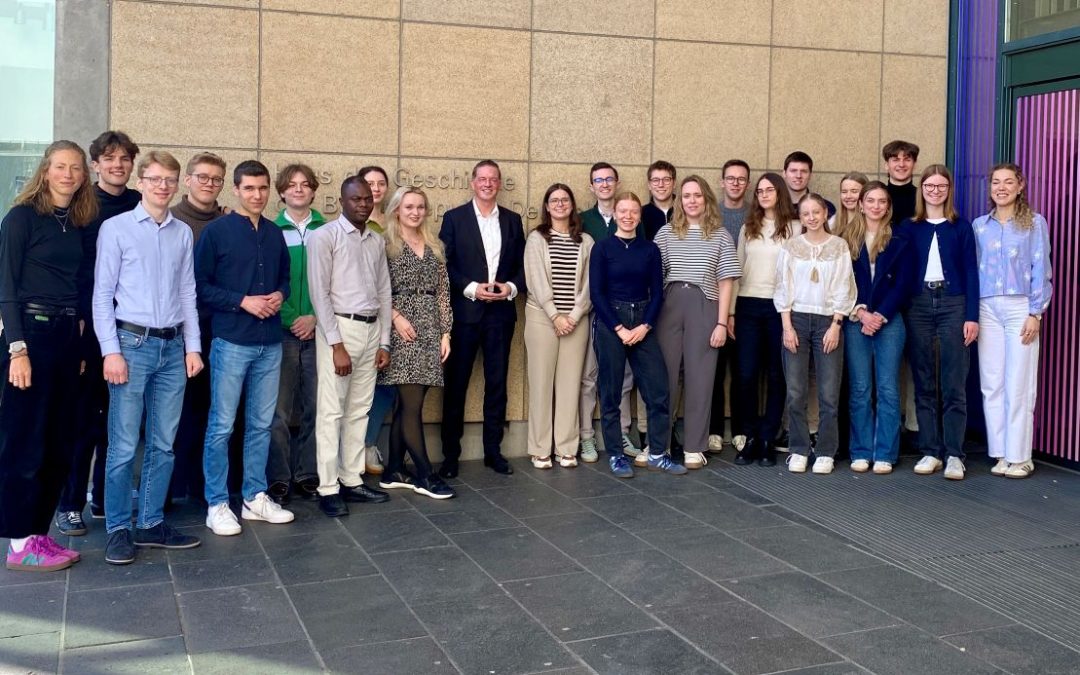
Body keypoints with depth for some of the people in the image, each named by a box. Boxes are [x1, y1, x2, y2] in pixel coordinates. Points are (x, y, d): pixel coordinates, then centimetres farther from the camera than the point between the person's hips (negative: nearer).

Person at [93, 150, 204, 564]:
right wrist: (111, 350, -9)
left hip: (173, 347, 4)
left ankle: (151, 523, 20)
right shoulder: (116, 228, -2)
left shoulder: (183, 233, 9)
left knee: (164, 443, 9)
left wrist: (193, 347, 8)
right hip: (132, 343, -4)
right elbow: (102, 294, -3)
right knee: (124, 445, -1)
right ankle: (117, 529, 10)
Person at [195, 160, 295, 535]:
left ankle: (255, 497, 21)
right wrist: (243, 301, -15)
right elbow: (200, 286, -7)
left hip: (270, 342, 5)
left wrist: (280, 295, 0)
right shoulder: (216, 231, -4)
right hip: (231, 341, -5)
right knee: (221, 426, -1)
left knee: (261, 424, 11)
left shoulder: (275, 234, 12)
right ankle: (217, 504, 8)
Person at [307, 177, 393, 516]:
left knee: (359, 410, 10)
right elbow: (320, 293, -11)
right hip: (339, 327, -6)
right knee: (331, 411, -4)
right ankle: (328, 488, 1)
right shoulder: (324, 236, -6)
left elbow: (384, 293, 14)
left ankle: (352, 480, 18)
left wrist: (384, 342, 9)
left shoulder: (377, 241, 13)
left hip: (371, 328, 6)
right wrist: (337, 344, -15)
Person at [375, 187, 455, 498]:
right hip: (401, 329, -5)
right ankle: (426, 475, -2)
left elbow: (443, 291, 13)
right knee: (412, 405, -7)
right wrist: (396, 316, -15)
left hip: (430, 330, 5)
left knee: (405, 404, 7)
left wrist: (446, 332, 7)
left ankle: (394, 470, 14)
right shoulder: (386, 244, 0)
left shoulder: (434, 246, 15)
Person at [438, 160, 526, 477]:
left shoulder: (512, 220, 11)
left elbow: (522, 265, 11)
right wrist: (471, 288, -14)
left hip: (501, 312, 3)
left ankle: (493, 450, 16)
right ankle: (450, 453, 10)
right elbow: (444, 264, -4)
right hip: (464, 311, -3)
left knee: (497, 384, 7)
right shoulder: (454, 218, 1)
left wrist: (511, 287, -7)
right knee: (456, 384, 2)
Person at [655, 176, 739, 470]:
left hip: (704, 306, -1)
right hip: (669, 305, 1)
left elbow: (725, 282, 4)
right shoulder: (666, 232, 8)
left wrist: (722, 323, -3)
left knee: (699, 376, 3)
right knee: (664, 374, 3)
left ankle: (694, 447, 8)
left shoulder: (721, 236, 7)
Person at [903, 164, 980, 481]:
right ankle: (930, 452, 9)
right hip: (918, 306, 1)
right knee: (924, 386, 4)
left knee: (953, 386, -4)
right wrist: (897, 312, -4)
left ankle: (954, 455, -1)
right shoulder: (909, 228, 9)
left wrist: (972, 316, -4)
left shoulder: (961, 227, 7)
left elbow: (970, 272, 4)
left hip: (953, 305, -1)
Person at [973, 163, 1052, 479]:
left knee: (1018, 384, -4)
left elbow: (1041, 270, 0)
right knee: (991, 384, 3)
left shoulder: (1035, 223, 4)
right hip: (987, 309, 3)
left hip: (1020, 308, -3)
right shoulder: (979, 225, 12)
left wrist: (1035, 313, -8)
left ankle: (1019, 456, 3)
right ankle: (1000, 453, 10)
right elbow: (972, 270, 11)